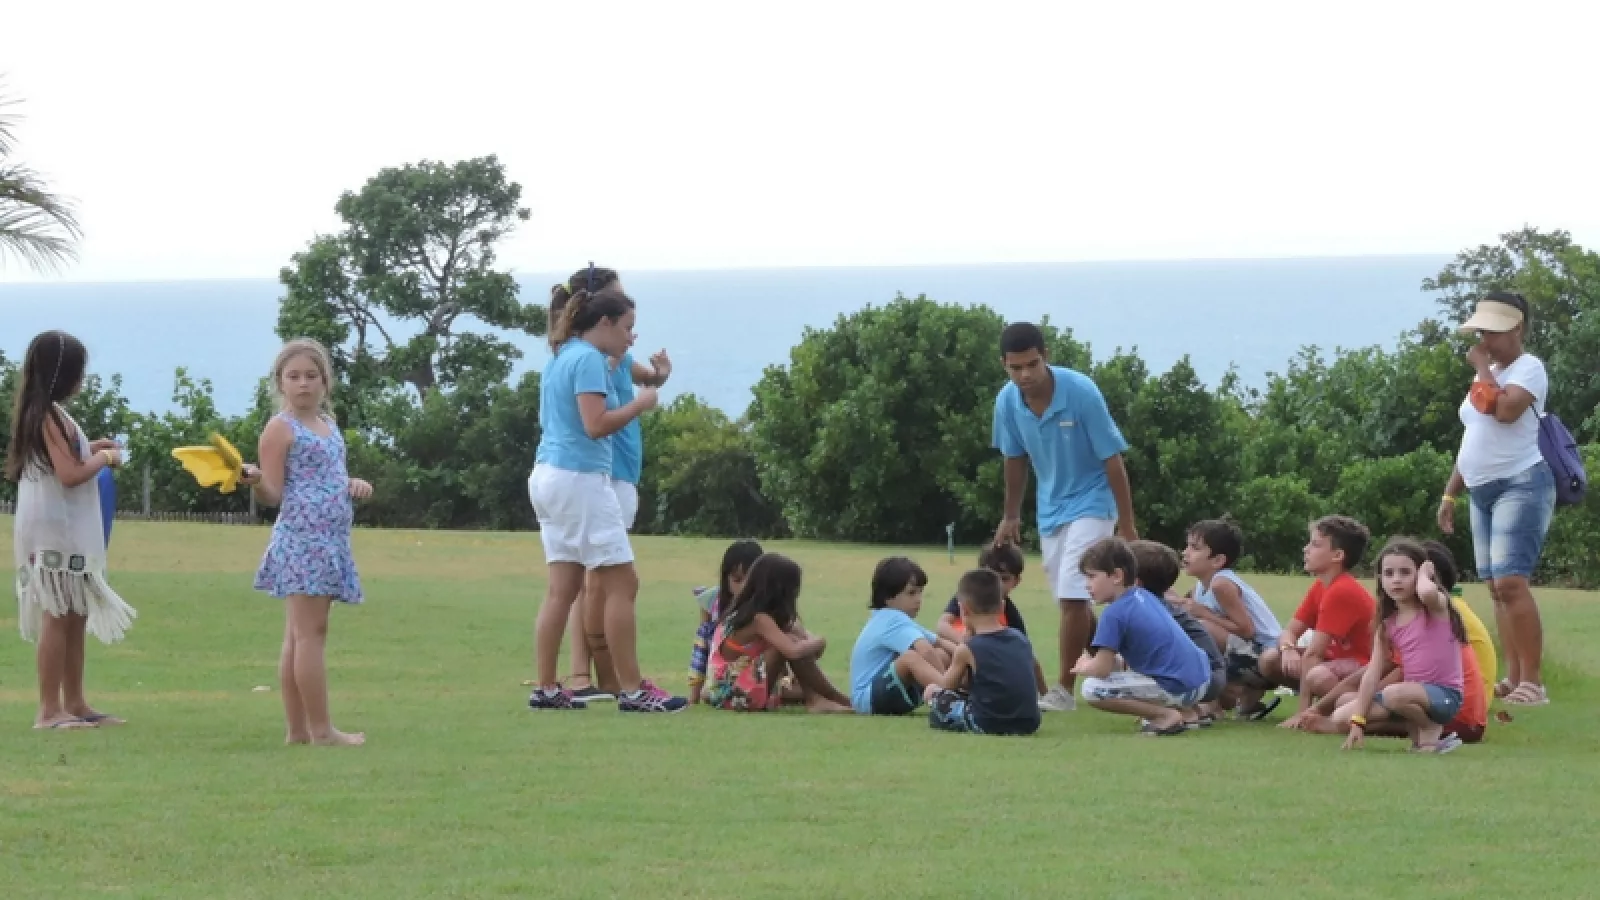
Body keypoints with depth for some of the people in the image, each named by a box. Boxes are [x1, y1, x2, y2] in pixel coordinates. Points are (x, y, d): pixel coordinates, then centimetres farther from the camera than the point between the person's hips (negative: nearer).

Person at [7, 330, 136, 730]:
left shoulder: (39, 414, 13)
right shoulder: (50, 416, -15)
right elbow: (69, 475, -21)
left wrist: (88, 449, 13)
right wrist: (105, 459, -7)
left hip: (66, 531, 10)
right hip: (56, 530, -10)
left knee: (76, 616, 12)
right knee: (58, 616, -8)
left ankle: (74, 704, 16)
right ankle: (50, 709, -8)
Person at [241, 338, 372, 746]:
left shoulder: (328, 425, 17)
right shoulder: (280, 428, -7)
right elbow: (273, 495, -10)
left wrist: (356, 485, 8)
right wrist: (254, 480, -31)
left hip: (330, 540, 9)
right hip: (301, 539, -9)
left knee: (300, 635, 9)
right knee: (310, 632, -9)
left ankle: (297, 729, 10)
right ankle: (321, 729, -10)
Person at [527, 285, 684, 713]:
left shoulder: (562, 358, 17)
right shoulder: (589, 359, -11)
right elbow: (595, 424, -20)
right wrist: (639, 404, -8)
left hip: (548, 474, 10)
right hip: (579, 477, -10)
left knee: (562, 587, 8)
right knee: (622, 583, -7)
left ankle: (545, 689, 5)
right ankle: (631, 690, -8)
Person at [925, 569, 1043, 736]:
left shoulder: (967, 649, -5)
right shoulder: (1021, 639, 8)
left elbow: (947, 688, 10)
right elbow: (1041, 689, 21)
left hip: (986, 725, -4)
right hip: (1028, 724, 4)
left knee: (931, 691, 12)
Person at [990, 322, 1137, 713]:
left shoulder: (1080, 391, -25)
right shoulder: (1007, 401, -12)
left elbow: (1112, 459, -18)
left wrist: (1127, 524, -16)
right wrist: (1011, 516, 14)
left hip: (1091, 503, -6)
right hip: (1050, 508, 6)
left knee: (1073, 595, -17)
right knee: (1070, 600, 12)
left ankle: (1064, 689, -10)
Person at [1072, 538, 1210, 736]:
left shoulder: (1114, 614, -10)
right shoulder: (1144, 596, 16)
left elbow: (1102, 668, -12)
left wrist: (1082, 668, 9)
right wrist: (1091, 660, 24)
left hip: (1175, 688, -9)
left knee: (1092, 689, -12)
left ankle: (1166, 715, -12)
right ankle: (1186, 710, 16)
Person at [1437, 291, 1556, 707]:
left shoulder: (1529, 367, -7)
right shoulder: (1487, 374, 20)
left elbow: (1506, 410, -26)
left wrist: (1482, 368, -13)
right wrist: (1449, 493, 20)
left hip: (1521, 486, -9)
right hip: (1482, 491, 9)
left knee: (1511, 581, -19)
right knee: (1496, 588, 5)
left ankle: (1533, 683, -20)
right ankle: (1513, 680, 7)